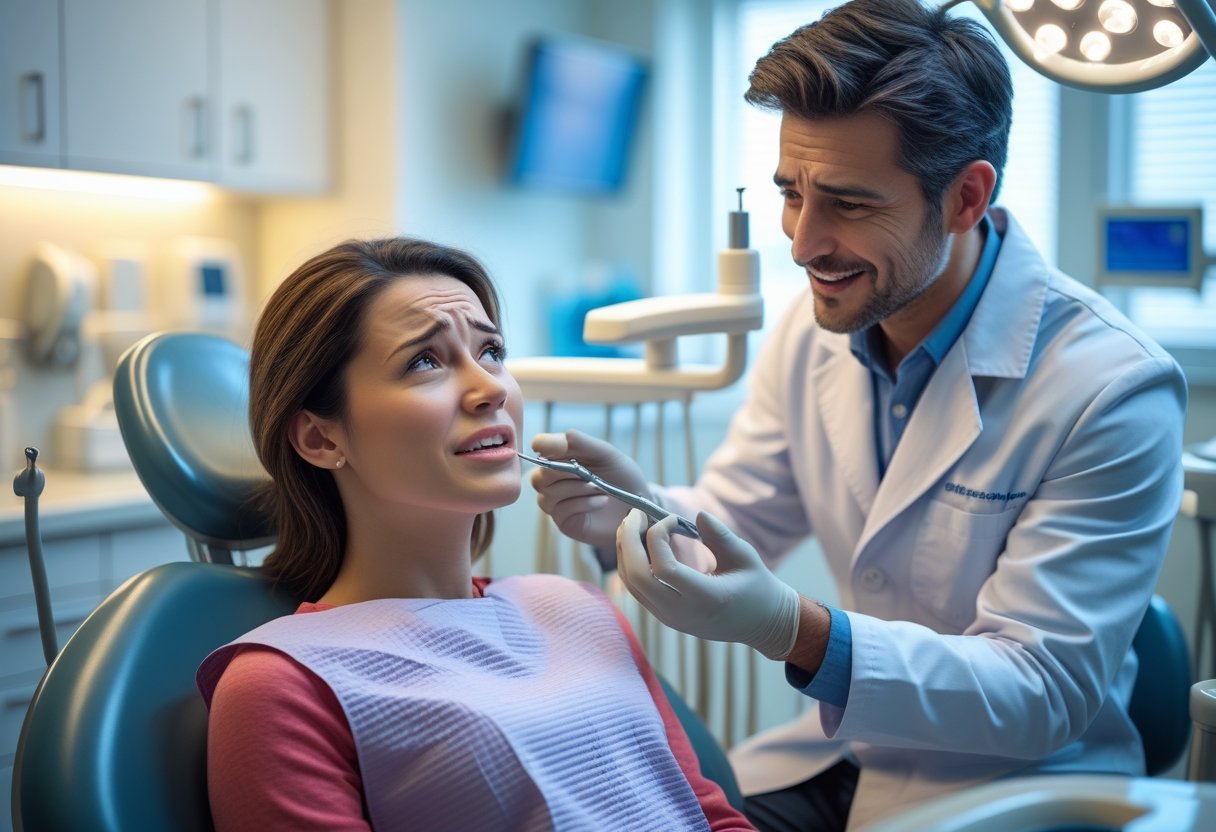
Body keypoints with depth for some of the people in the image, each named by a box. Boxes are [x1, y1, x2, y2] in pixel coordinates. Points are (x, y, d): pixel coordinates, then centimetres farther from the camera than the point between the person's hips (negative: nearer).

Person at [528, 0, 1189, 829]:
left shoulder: (1113, 389, -23)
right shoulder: (811, 328, -4)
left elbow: (1044, 697, -22)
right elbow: (733, 530, 4)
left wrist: (792, 629, -37)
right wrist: (635, 508, -20)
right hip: (839, 753, 5)